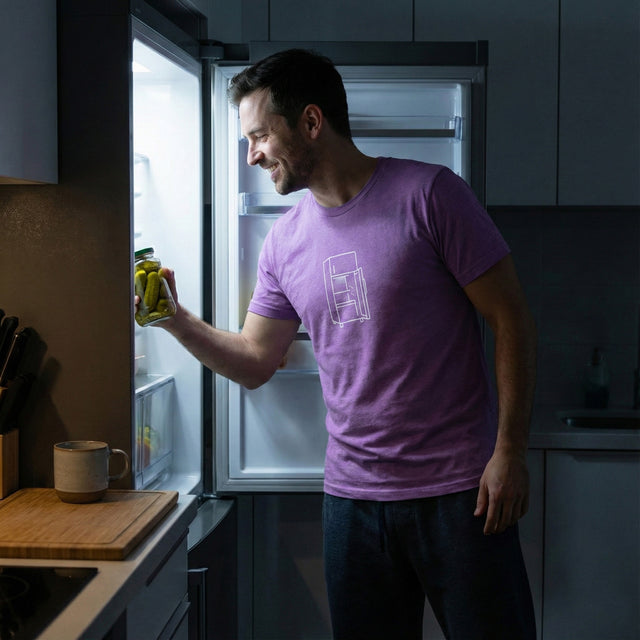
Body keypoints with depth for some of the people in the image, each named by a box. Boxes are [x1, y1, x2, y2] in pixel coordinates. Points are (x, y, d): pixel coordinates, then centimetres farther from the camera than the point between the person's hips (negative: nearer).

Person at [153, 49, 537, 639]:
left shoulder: (428, 193, -9)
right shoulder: (285, 240, 8)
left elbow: (510, 320, -7)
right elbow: (255, 362, 15)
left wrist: (510, 452, -12)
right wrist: (179, 321, -1)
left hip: (459, 488, -4)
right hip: (353, 495, 5)